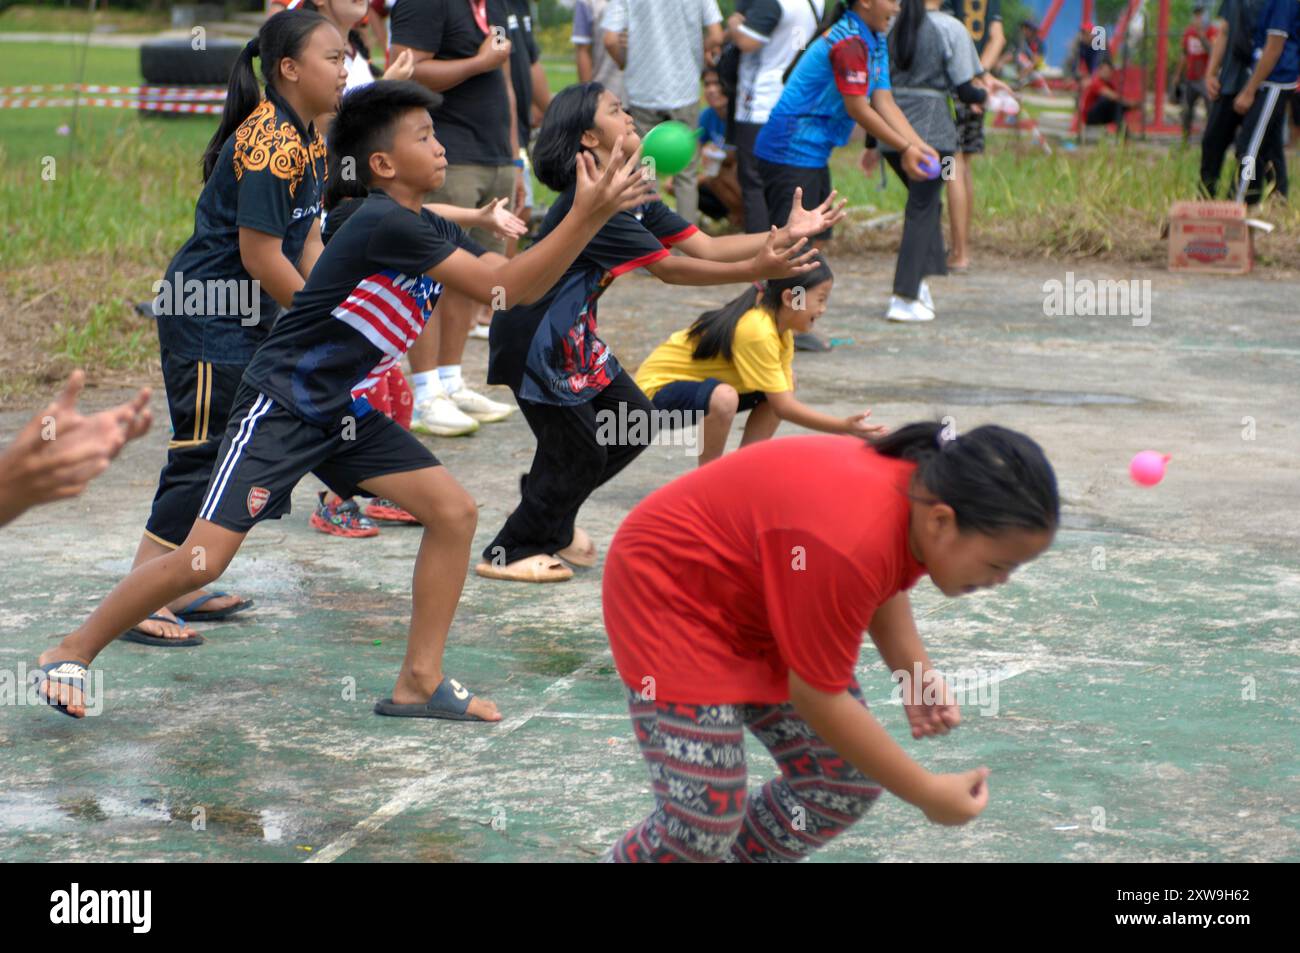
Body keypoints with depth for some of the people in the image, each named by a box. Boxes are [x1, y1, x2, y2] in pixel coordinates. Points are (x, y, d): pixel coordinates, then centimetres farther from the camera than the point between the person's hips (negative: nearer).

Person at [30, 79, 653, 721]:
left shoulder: (431, 232, 7)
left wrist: (595, 214, -3)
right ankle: (70, 654, 7)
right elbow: (500, 287, -23)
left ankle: (418, 684, 4)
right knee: (203, 562, -13)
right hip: (279, 408, -9)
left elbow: (520, 285, 7)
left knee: (454, 511, -3)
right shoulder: (386, 224, -21)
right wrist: (585, 215, -22)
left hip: (345, 414, 9)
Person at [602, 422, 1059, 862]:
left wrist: (916, 670, -6)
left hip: (761, 605, 9)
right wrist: (927, 793, -21)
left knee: (846, 783, 3)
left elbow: (881, 583, 11)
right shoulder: (849, 543, -39)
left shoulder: (924, 495, -13)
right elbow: (818, 696, -28)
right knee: (703, 821, -17)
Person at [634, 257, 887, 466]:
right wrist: (844, 426, -28)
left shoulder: (780, 327, 0)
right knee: (724, 397, -37)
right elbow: (783, 407, -27)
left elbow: (785, 398, -6)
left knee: (780, 389, 4)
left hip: (698, 383, 10)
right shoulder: (757, 330, -28)